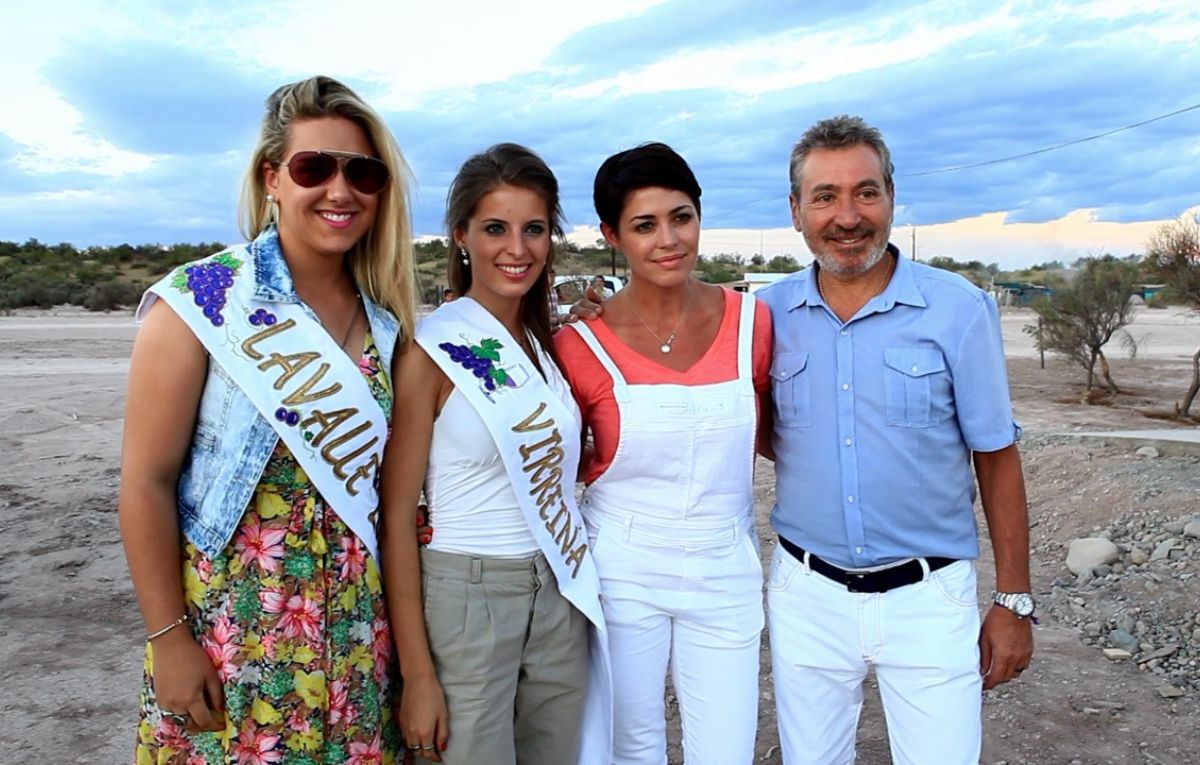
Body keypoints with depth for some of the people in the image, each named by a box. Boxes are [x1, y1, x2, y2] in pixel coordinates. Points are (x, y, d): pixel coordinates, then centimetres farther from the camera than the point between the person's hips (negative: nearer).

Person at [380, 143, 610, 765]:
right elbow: (397, 523, -12)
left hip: (561, 598, 6)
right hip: (465, 596, -6)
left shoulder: (550, 343, 6)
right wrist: (417, 674, -13)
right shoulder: (432, 352, -12)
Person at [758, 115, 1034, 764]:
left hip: (928, 597, -2)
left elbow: (996, 459, -2)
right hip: (806, 593, 2)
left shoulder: (958, 308, -8)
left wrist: (1013, 602, -1)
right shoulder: (769, 313, -3)